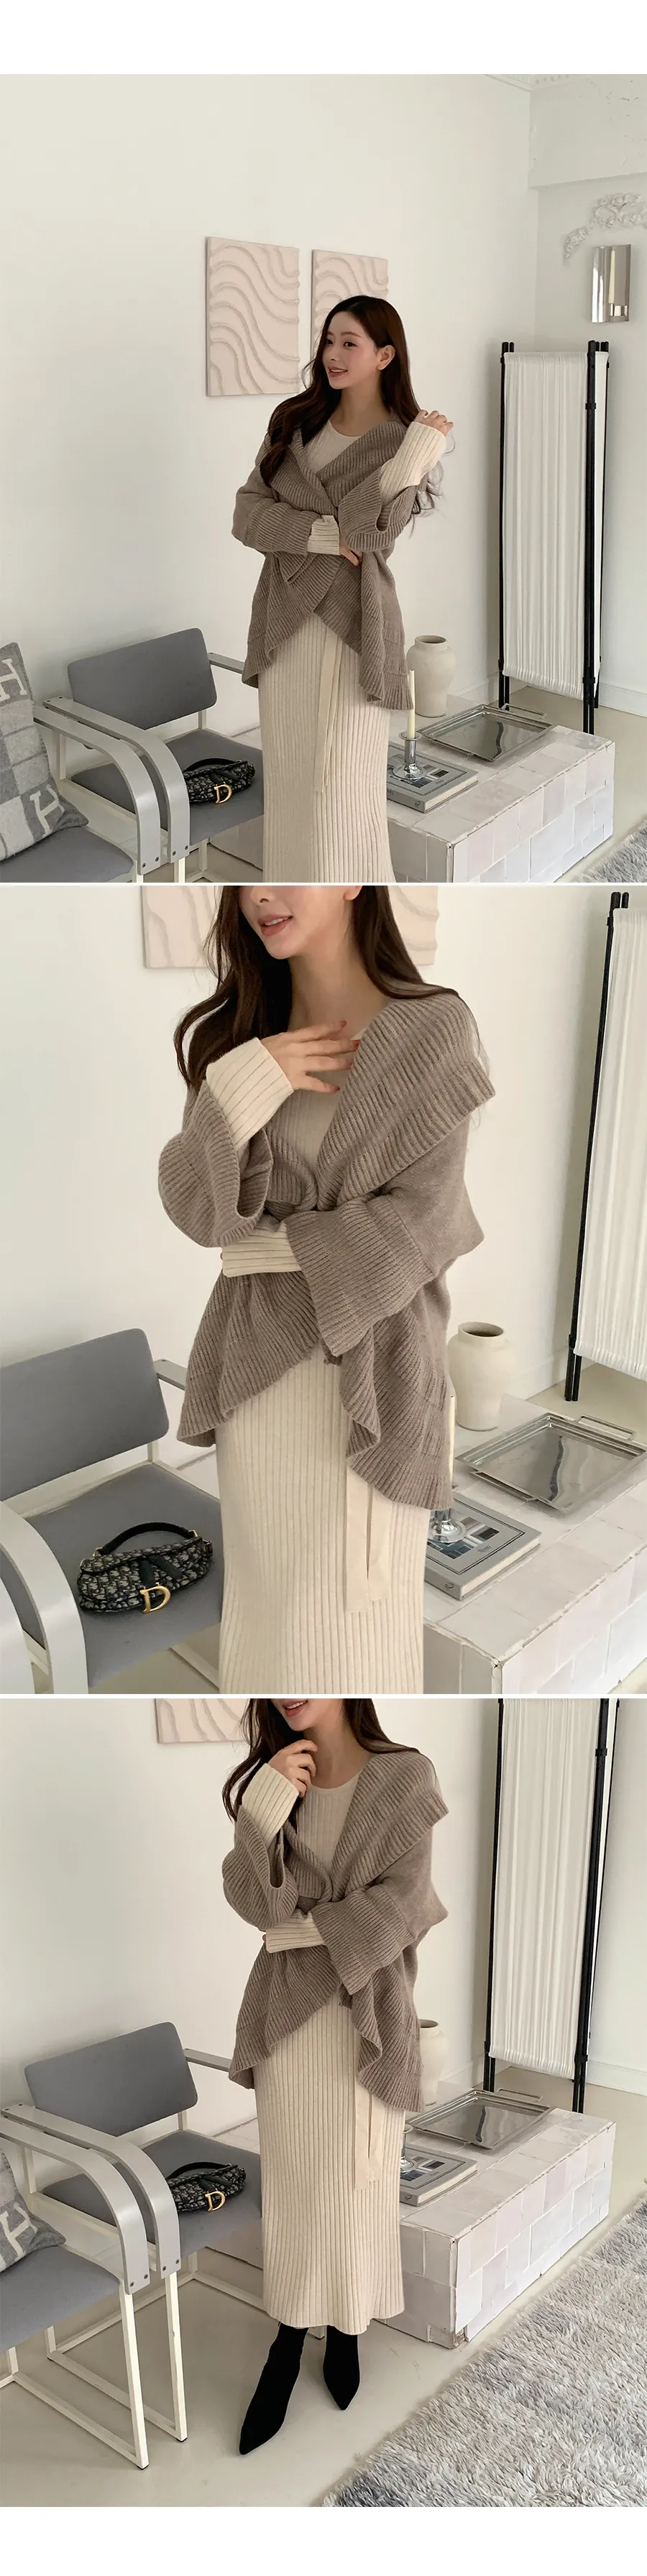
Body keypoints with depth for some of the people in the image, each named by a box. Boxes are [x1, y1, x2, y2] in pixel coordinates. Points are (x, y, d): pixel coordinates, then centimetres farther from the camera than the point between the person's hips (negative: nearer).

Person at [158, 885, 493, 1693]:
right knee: (264, 1577, 15)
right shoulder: (235, 1034, 5)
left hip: (364, 1358, -4)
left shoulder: (430, 1028, -9)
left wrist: (271, 1247, -6)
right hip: (255, 1361, 5)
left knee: (353, 1598, 4)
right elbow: (193, 1210, -4)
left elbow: (419, 1224, -13)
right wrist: (239, 1093, -20)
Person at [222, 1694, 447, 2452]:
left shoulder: (403, 1777, -10)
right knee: (289, 2180, 9)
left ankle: (345, 2329, 28)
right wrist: (262, 1811, -25)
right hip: (287, 2009, 2)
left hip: (364, 2009, -2)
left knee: (355, 2177, 10)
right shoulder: (273, 1779, 0)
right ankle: (288, 2340, 21)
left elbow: (400, 1903, -14)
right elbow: (253, 1901, -10)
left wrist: (299, 1927, -7)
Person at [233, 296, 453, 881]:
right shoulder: (295, 422, 8)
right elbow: (247, 512, -1)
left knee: (342, 782, -2)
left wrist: (411, 457, -22)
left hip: (351, 624, -5)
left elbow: (367, 531, -17)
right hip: (286, 622, 5)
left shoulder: (405, 440, -4)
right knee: (288, 775, 10)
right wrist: (319, 533, -15)